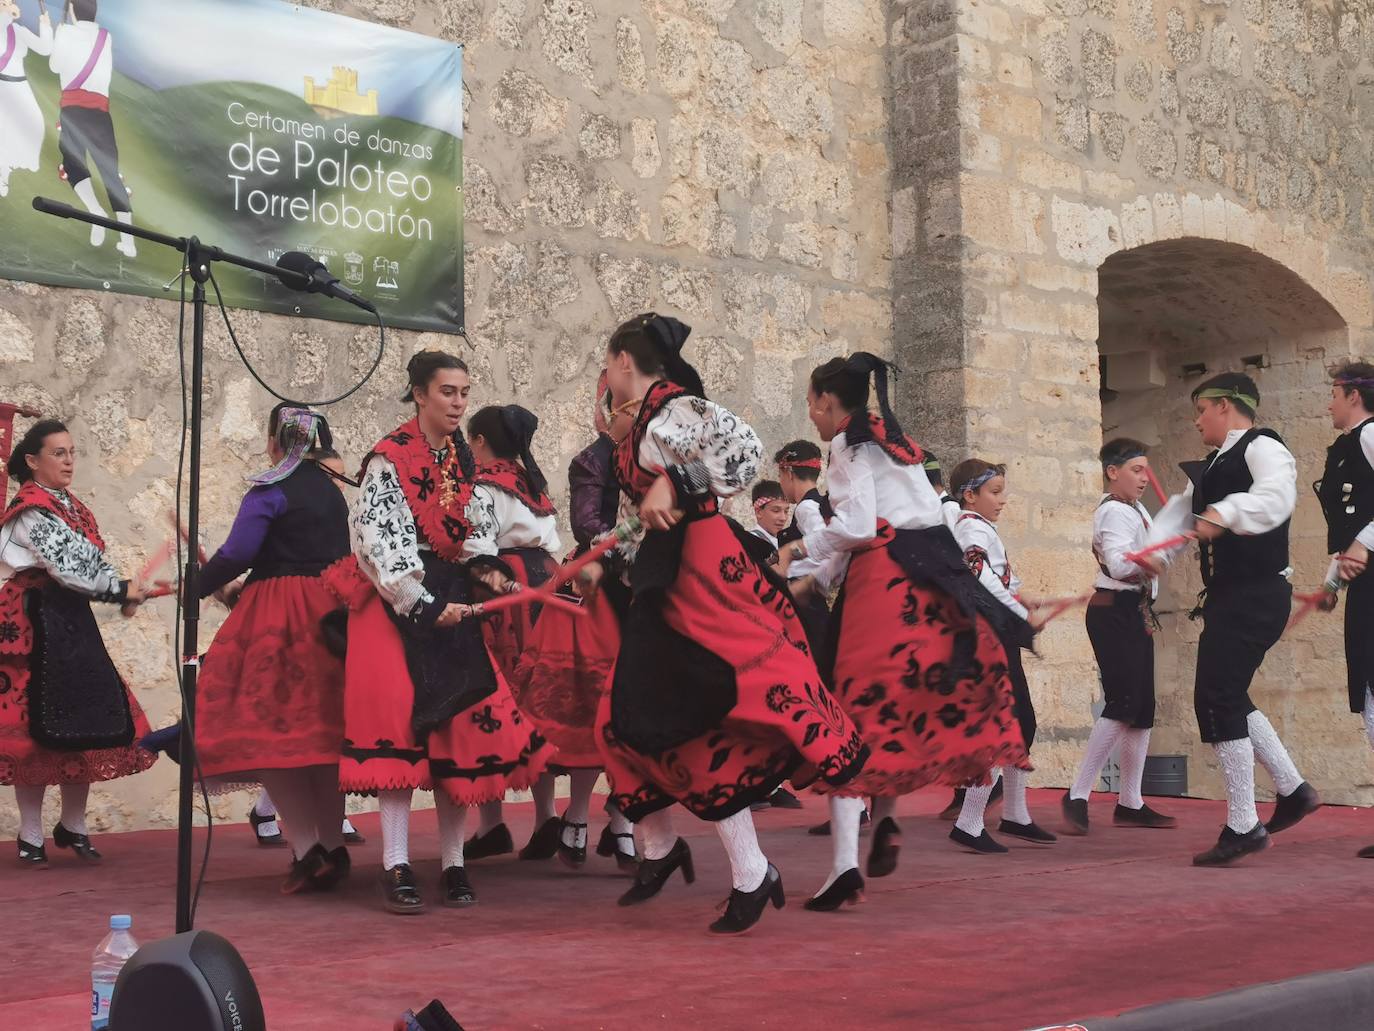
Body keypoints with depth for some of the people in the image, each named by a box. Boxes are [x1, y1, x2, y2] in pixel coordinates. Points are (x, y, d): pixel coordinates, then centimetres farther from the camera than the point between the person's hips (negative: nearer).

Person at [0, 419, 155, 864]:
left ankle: (73, 827, 19)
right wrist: (121, 589, -8)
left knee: (86, 719, 6)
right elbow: (67, 566, -17)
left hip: (71, 620, 8)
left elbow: (91, 562, 13)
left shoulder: (71, 506, 17)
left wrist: (120, 594, -6)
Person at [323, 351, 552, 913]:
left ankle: (453, 861, 7)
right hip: (398, 605, -6)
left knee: (463, 725, 0)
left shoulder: (463, 459, 12)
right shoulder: (390, 459, -7)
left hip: (451, 602, 6)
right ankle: (396, 867, -9)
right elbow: (379, 541, -13)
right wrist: (424, 604, -18)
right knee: (399, 718, -11)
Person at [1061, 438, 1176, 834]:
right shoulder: (1115, 512, -13)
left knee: (1143, 708, 8)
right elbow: (1120, 564, -27)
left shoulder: (1136, 510, 19)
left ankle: (1130, 803, 12)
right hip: (1113, 612, -10)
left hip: (1135, 612, 10)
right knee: (1123, 703, -18)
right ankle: (1077, 796, -15)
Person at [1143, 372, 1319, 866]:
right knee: (1228, 697, 16)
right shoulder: (1213, 467, 20)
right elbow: (1179, 512, 10)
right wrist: (1154, 551, -8)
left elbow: (1276, 497, -30)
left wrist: (1227, 513, -45)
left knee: (1218, 700, -11)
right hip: (1229, 596, 10)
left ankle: (1243, 826, -5)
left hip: (1256, 595, -10)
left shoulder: (1262, 449, -9)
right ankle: (1293, 789, 29)